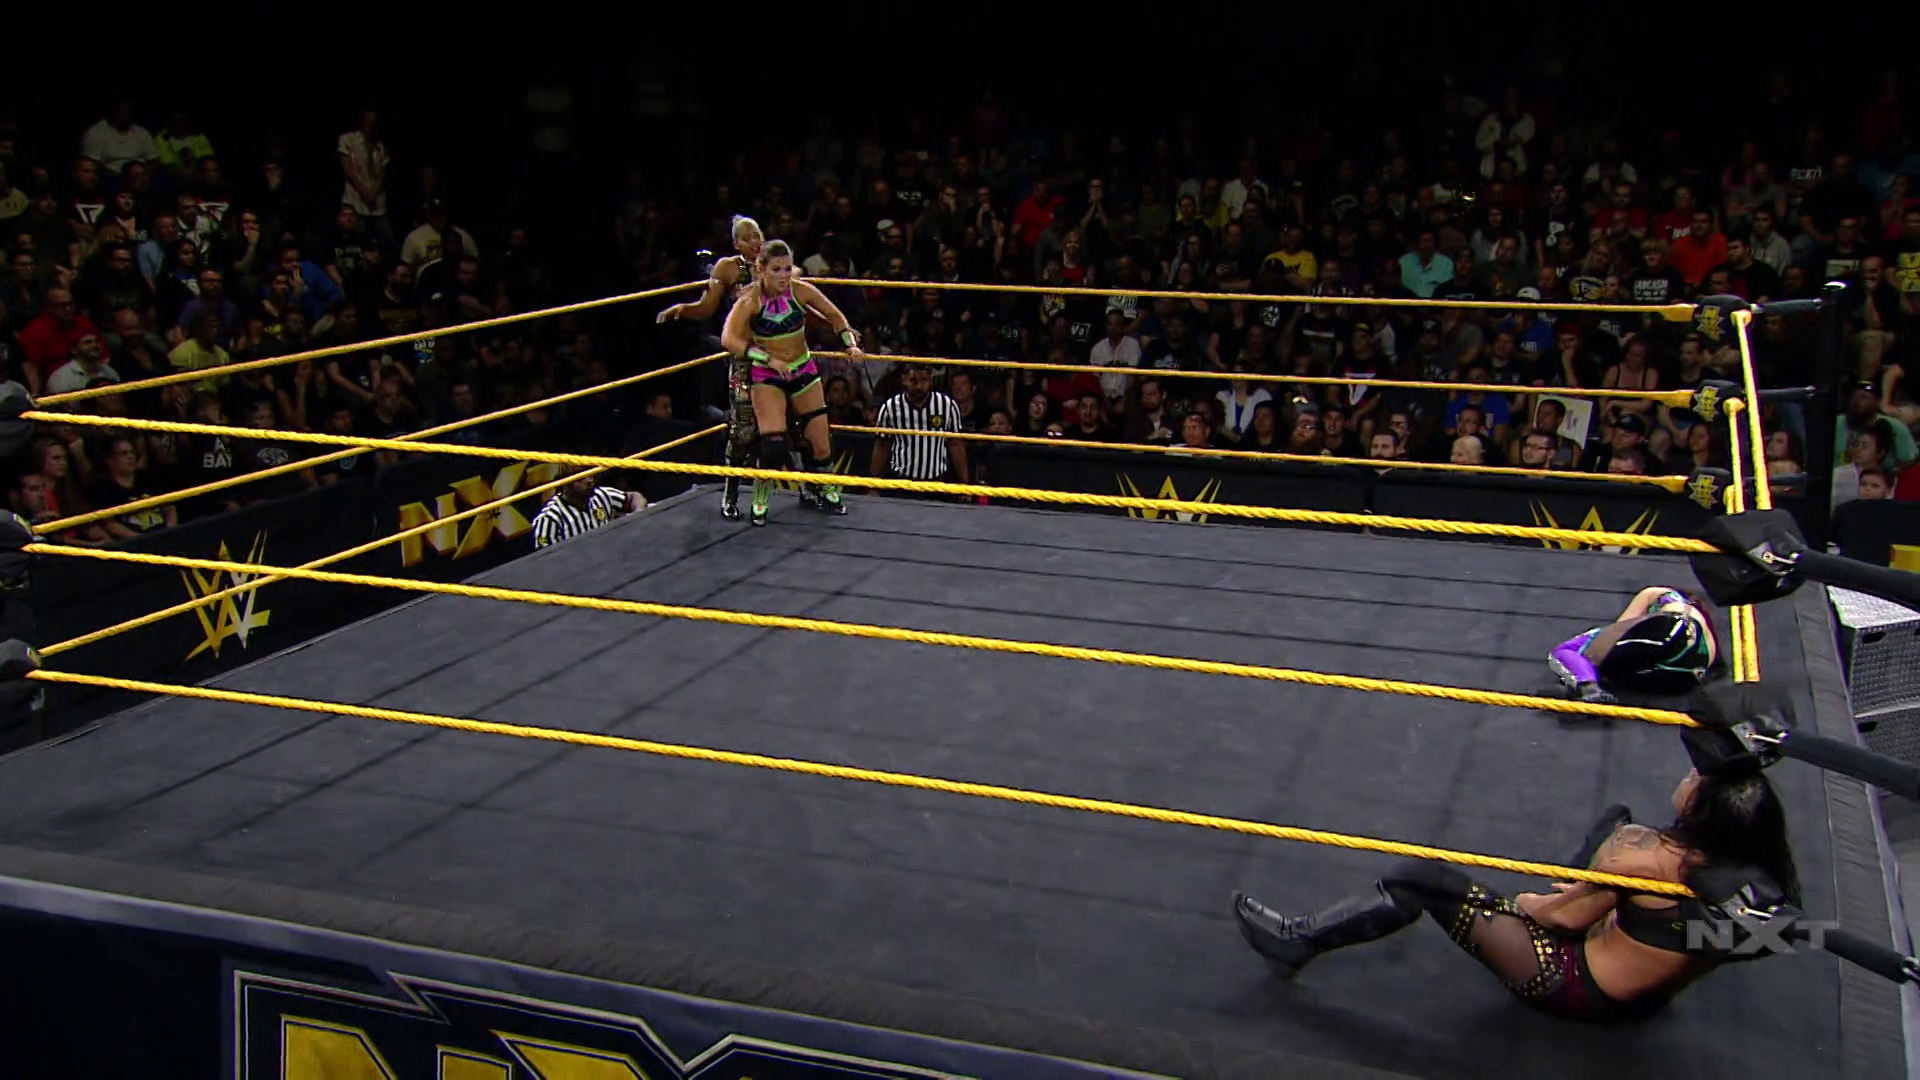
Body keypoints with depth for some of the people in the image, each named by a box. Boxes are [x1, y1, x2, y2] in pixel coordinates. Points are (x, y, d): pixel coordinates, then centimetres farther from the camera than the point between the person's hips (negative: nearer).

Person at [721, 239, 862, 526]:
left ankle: (827, 492, 32)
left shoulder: (801, 290, -13)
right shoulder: (750, 300, -21)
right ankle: (759, 502, 6)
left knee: (821, 445, 4)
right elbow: (729, 339, -34)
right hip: (766, 376, -3)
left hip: (803, 370, 3)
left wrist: (851, 345, -8)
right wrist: (769, 359, -41)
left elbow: (834, 316, 4)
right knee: (773, 444, -18)